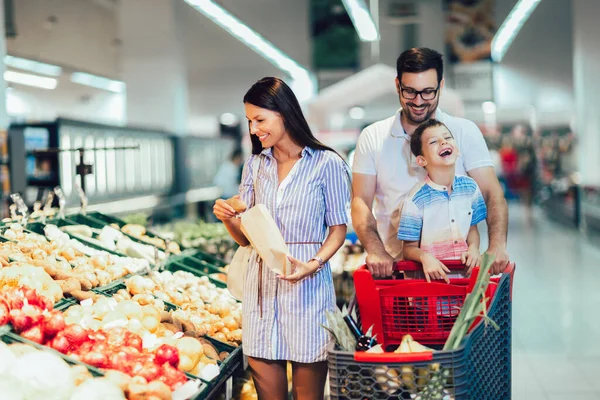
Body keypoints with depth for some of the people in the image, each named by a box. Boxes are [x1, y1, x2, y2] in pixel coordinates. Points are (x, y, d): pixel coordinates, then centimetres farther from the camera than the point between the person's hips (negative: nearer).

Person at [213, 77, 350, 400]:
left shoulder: (326, 164, -5)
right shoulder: (255, 165, 11)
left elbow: (338, 228, -2)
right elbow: (245, 237, 11)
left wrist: (314, 263, -18)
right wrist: (228, 219, -10)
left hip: (307, 286, -4)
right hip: (261, 285, 4)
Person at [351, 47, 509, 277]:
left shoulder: (465, 132, 7)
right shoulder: (372, 137, 8)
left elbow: (491, 194, -1)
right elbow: (360, 201, 2)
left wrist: (497, 247, -18)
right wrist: (376, 251, -16)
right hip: (392, 267, 1)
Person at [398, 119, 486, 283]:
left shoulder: (470, 187, 4)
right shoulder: (415, 199, -10)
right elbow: (409, 247, -4)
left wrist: (473, 248, -3)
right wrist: (424, 257, -24)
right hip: (432, 275, -4)